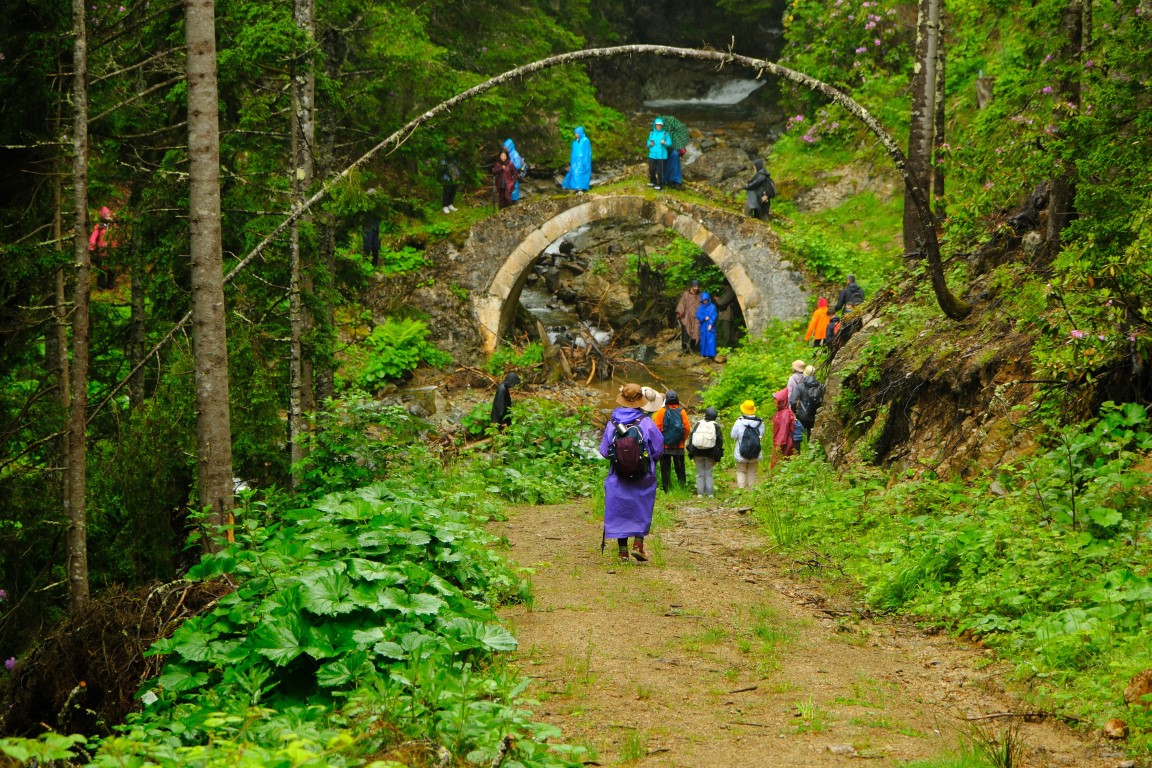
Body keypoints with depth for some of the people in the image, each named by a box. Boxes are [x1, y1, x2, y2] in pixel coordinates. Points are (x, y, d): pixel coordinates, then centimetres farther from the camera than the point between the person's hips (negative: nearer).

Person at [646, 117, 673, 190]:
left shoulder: (666, 134, -4)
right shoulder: (651, 133, 8)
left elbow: (669, 143, -3)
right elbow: (648, 143, 14)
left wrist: (665, 143, -22)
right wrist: (650, 144, -8)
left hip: (661, 156, -4)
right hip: (652, 155, 4)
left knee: (660, 171, -3)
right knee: (651, 170, 7)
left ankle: (660, 184, 9)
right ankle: (653, 182, 30)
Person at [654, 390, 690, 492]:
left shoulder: (661, 412, -7)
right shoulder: (682, 412, -1)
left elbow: (656, 428, -10)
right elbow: (687, 428, -4)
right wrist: (682, 439, 11)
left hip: (665, 446, -2)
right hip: (679, 446, 2)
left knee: (665, 469, 3)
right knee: (680, 469, 10)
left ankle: (666, 490, 1)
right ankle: (682, 488, 7)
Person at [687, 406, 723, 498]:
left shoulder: (698, 424, 3)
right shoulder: (716, 426, 1)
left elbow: (691, 437, 2)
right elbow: (720, 441, -1)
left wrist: (691, 453, 6)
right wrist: (717, 456, 3)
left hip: (698, 453, 0)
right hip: (710, 454, 0)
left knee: (700, 474, 7)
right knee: (709, 474, 7)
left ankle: (700, 493, 3)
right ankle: (710, 493, 2)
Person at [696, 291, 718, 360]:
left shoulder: (712, 307, -4)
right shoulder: (701, 307, 8)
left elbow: (713, 316, -8)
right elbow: (698, 315, 2)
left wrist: (711, 324, -17)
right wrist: (705, 318, -13)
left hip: (710, 327, -4)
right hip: (703, 326, 4)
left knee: (710, 340, -6)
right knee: (703, 340, 7)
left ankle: (711, 354, -6)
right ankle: (704, 354, 13)